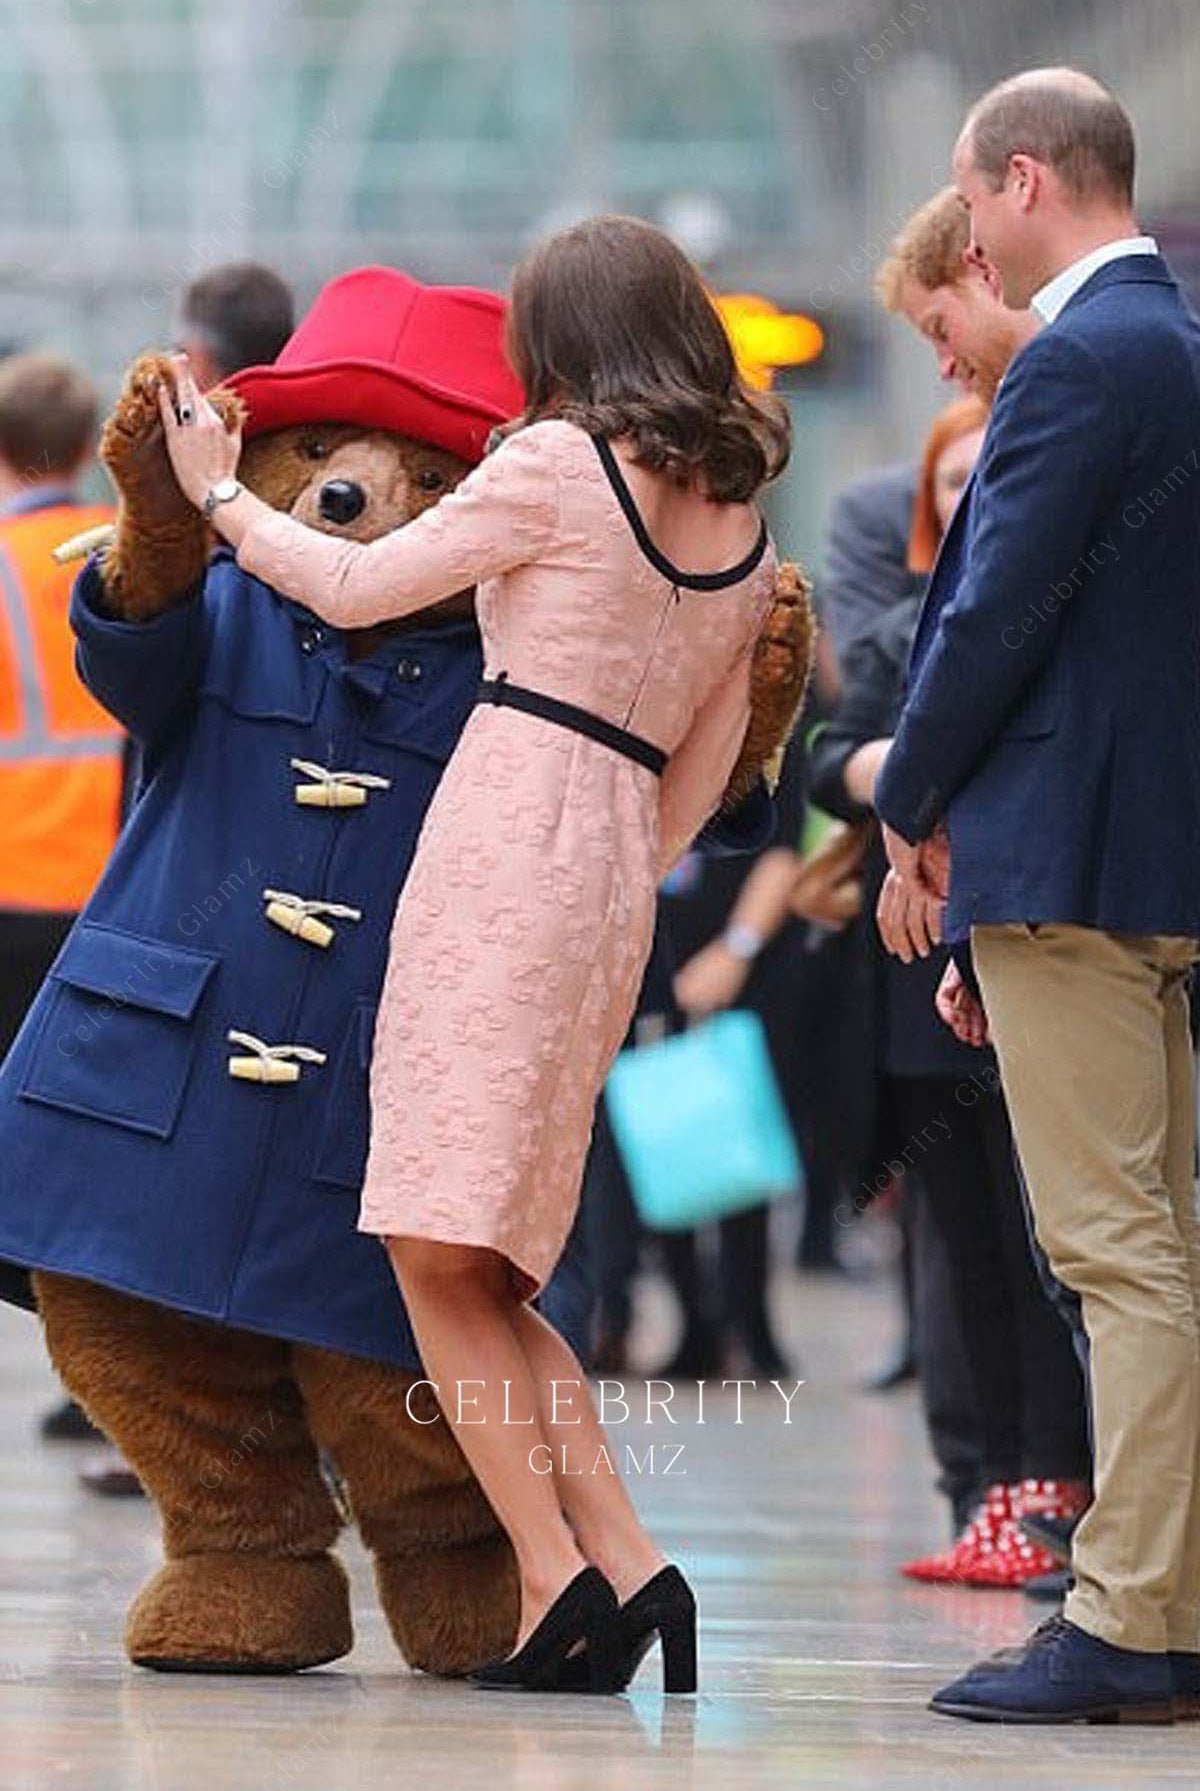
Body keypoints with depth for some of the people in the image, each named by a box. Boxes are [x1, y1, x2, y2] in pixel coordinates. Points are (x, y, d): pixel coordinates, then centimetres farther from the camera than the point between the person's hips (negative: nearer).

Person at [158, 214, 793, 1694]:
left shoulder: (562, 464, -2)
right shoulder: (747, 531, 18)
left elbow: (357, 587, 2)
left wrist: (218, 493, 16)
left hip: (512, 830, -7)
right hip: (616, 873, 7)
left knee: (440, 1244, -10)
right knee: (466, 1262, 8)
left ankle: (558, 1568, -18)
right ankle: (621, 1562, -3)